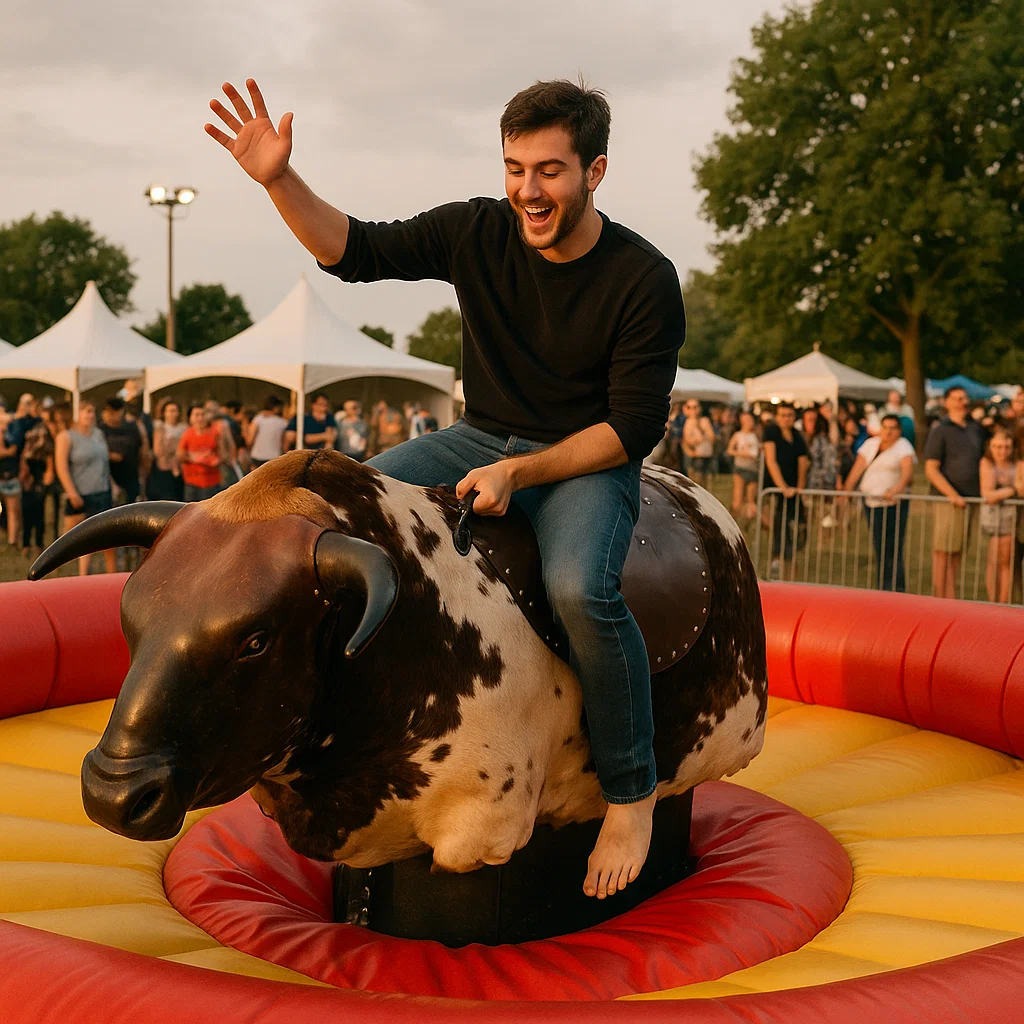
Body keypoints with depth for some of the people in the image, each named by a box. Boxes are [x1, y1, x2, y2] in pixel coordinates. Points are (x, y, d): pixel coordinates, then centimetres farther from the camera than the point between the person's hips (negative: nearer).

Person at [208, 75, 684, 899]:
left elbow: (634, 429, -15)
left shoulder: (644, 280, -16)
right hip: (483, 439, 5)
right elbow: (356, 252, 0)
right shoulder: (479, 234, -5)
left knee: (580, 587, -34)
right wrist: (280, 181, -15)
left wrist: (520, 474, -22)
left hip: (588, 461, -5)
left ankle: (632, 792, -12)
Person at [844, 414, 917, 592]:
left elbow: (908, 470, -20)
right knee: (879, 548, 5)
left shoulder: (904, 447, -3)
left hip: (893, 504, -5)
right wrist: (847, 491, -4)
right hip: (870, 502, 5)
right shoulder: (870, 444, 13)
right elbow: (858, 468, 8)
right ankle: (885, 589, 11)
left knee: (891, 549, -9)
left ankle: (897, 590, -5)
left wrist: (897, 488, -38)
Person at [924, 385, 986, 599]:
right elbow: (931, 470, -9)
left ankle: (951, 600, 14)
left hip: (972, 499, 6)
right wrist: (952, 495, -18)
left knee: (957, 552, 10)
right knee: (942, 552, -4)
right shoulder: (940, 430, -4)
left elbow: (983, 461, 23)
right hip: (949, 500, -6)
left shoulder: (976, 429, 15)